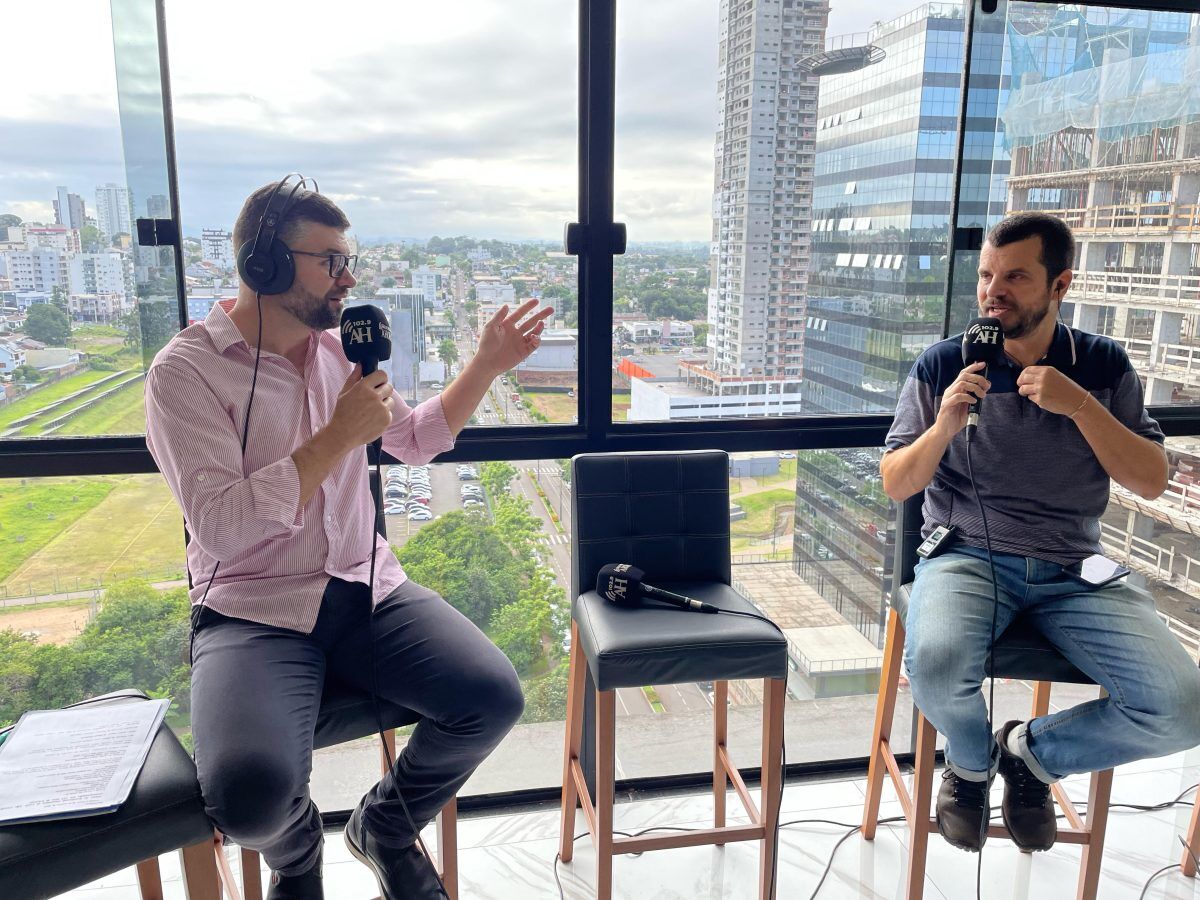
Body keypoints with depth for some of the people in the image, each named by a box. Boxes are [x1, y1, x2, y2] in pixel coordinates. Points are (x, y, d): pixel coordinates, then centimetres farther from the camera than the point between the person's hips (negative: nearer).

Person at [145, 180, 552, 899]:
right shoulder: (187, 369, -9)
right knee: (252, 793, -31)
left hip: (366, 588, 5)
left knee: (495, 698, -16)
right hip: (253, 609, -5)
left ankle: (384, 826, 16)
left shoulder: (339, 349, 9)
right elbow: (222, 525, -20)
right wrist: (339, 435, -18)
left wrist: (487, 366, 10)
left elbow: (418, 439, 21)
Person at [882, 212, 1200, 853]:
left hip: (1073, 571, 3)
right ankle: (971, 760, 6)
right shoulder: (942, 365, -1)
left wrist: (1080, 405, -15)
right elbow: (896, 486, -1)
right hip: (966, 555, -2)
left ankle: (1034, 751, 14)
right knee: (934, 665, -33)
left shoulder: (1103, 366, 5)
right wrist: (943, 427, -20)